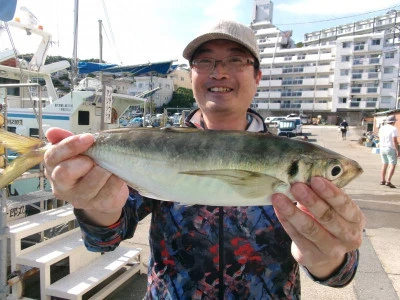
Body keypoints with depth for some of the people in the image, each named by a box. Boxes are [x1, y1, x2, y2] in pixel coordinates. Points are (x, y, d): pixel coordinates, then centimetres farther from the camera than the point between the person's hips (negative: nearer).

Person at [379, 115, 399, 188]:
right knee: (392, 165, -6)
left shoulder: (381, 128, 7)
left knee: (384, 164, 17)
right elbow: (395, 141, -18)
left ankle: (382, 180, 19)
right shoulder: (393, 129, -14)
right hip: (391, 149, -7)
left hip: (382, 148, 7)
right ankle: (388, 181, -17)